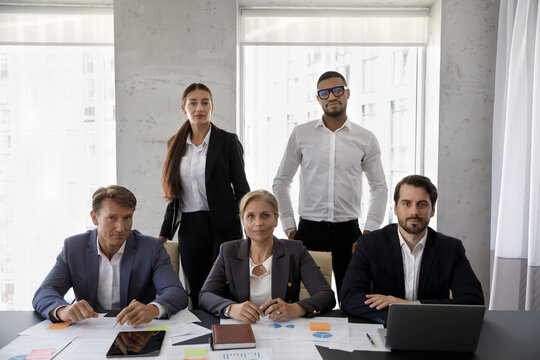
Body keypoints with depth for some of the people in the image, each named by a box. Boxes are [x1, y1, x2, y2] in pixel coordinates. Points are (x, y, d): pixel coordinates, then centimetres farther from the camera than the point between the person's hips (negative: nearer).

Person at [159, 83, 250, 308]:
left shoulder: (227, 141, -1)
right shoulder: (176, 144, 10)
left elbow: (241, 188, 0)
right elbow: (174, 195, 15)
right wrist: (164, 235, 13)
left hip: (223, 226, -4)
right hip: (189, 228, 4)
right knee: (195, 294, 9)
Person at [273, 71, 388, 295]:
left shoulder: (366, 139, 4)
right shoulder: (301, 134, 3)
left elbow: (379, 187, 9)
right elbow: (281, 182, 7)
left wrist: (369, 232, 1)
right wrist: (290, 229, 2)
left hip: (348, 231, 1)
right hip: (309, 229, 0)